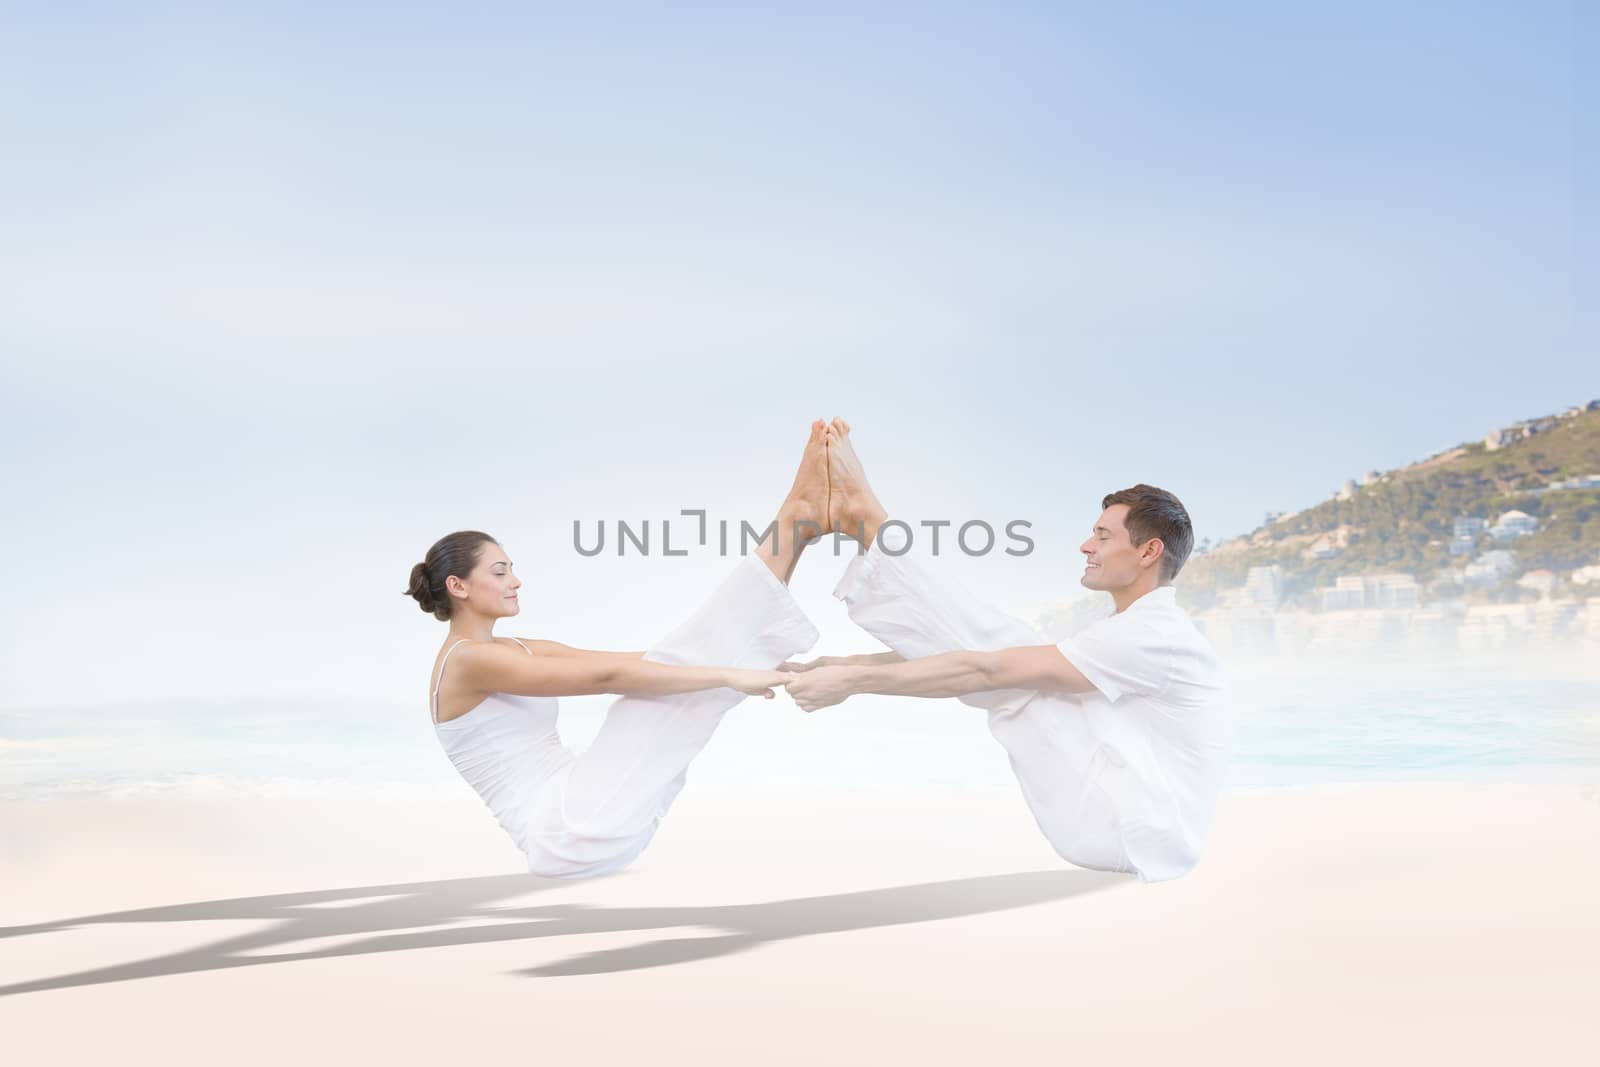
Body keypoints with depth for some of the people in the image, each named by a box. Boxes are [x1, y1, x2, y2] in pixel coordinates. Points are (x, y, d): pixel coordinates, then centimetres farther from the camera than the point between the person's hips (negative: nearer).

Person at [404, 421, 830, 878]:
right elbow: (608, 676, -19)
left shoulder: (515, 651, 18)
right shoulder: (467, 660, -11)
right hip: (572, 831, -8)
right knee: (671, 673, -13)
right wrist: (728, 674, -21)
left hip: (586, 824, 8)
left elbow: (630, 665, 14)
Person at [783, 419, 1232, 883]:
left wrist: (854, 681, -21)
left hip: (1131, 836, -9)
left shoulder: (1156, 635, -20)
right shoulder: (1118, 617, 12)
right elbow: (994, 661, 7)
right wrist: (856, 667, -1)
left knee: (1009, 672, -13)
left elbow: (988, 672, -23)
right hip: (1118, 816, 9)